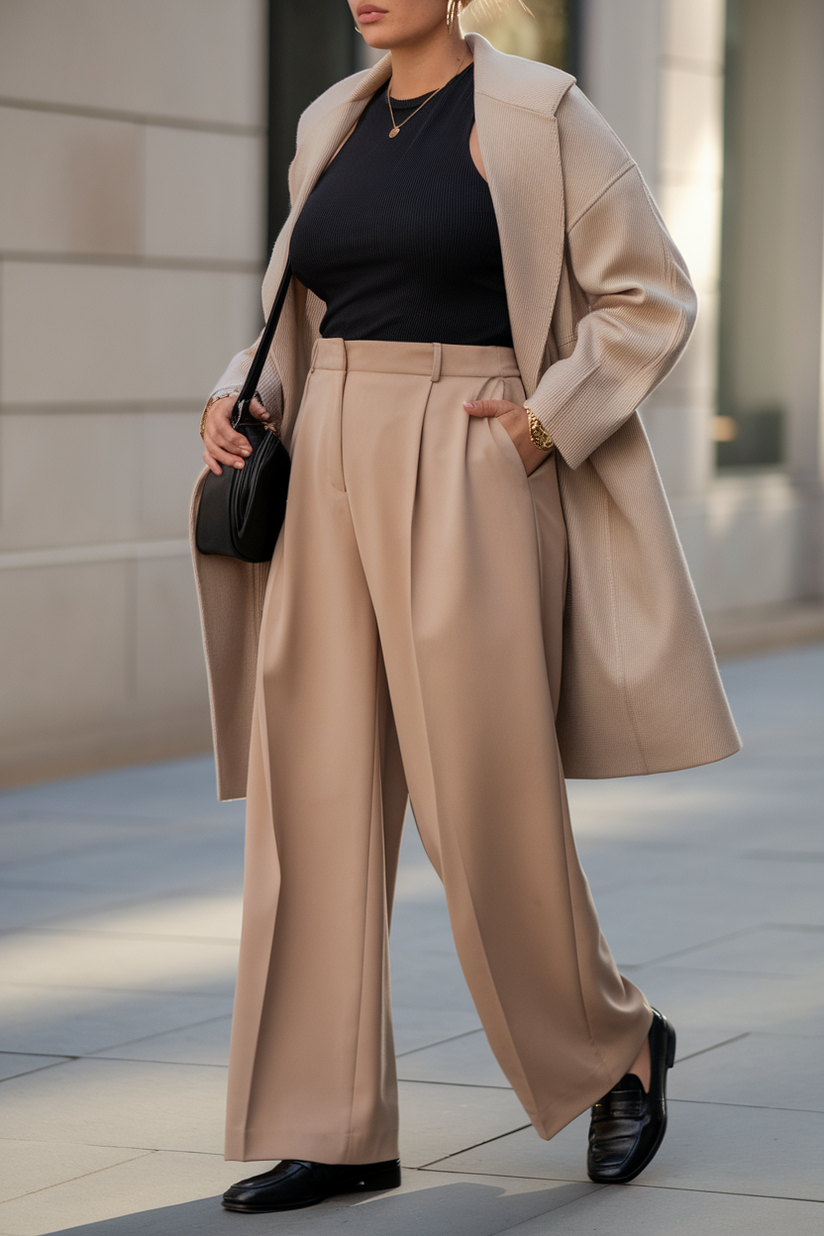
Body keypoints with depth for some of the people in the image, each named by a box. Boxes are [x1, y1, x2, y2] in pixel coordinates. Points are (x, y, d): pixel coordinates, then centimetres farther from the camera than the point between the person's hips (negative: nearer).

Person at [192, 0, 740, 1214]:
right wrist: (241, 397, 4)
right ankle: (335, 1130, 5)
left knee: (484, 807, -5)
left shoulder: (536, 114, -4)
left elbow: (653, 298, -3)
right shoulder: (333, 128, 15)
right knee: (314, 799, 0)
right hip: (334, 478, 6)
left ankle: (620, 1046, 20)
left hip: (467, 486, -6)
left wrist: (547, 421, -14)